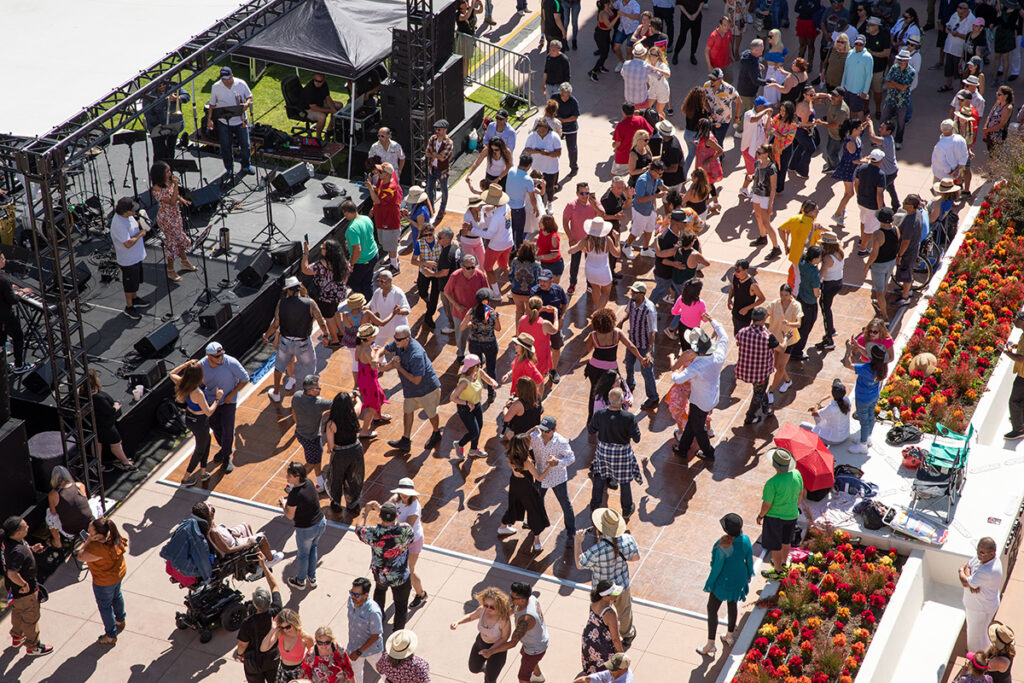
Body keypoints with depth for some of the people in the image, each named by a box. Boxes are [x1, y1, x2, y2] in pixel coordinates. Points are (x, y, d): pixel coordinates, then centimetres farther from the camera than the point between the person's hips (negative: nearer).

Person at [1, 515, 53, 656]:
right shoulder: (17, 551, -39)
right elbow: (12, 573, -48)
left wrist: (31, 549, 0)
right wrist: (25, 585, -31)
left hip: (14, 588, 9)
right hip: (25, 591, -9)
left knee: (17, 612, 32)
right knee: (31, 618, 14)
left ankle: (16, 637, 55)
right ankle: (32, 647, 35)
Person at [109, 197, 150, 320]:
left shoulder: (127, 216, -6)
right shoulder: (119, 224, -36)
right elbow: (128, 243, -35)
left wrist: (139, 223, 1)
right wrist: (140, 234, -25)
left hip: (136, 256, 9)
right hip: (128, 260, -9)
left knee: (135, 279, 27)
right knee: (129, 283, 9)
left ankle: (134, 298, 48)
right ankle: (129, 307, 26)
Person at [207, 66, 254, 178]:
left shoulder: (241, 84, -7)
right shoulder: (216, 87, -7)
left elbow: (249, 97, 4)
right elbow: (212, 104, 1)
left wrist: (247, 104, -18)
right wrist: (210, 120, -5)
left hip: (240, 120, 0)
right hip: (223, 122, 0)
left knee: (245, 144, 7)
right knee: (226, 147, 4)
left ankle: (246, 166, 27)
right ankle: (229, 170, 20)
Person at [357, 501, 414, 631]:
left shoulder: (373, 533, -30)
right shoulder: (404, 531, -32)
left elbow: (358, 530, -6)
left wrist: (366, 511, 6)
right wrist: (380, 508, -4)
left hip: (379, 575, 3)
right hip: (401, 578, -2)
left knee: (380, 589, 37)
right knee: (401, 606, 20)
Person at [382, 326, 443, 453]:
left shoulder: (416, 355, -39)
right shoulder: (399, 344, -14)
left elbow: (416, 380, -35)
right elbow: (385, 350, 5)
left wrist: (399, 367, -30)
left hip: (427, 388, -8)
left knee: (431, 413, 15)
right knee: (407, 411, 15)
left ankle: (436, 434, 42)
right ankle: (405, 441, 27)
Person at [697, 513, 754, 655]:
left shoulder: (723, 546, -35)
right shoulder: (745, 539, -17)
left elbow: (717, 567, -24)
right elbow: (749, 559, -1)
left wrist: (709, 584, -9)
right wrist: (749, 574, 18)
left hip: (724, 581, -6)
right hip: (740, 578, 6)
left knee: (712, 609, 12)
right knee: (732, 604, 28)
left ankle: (710, 645, 19)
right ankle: (730, 636, 47)